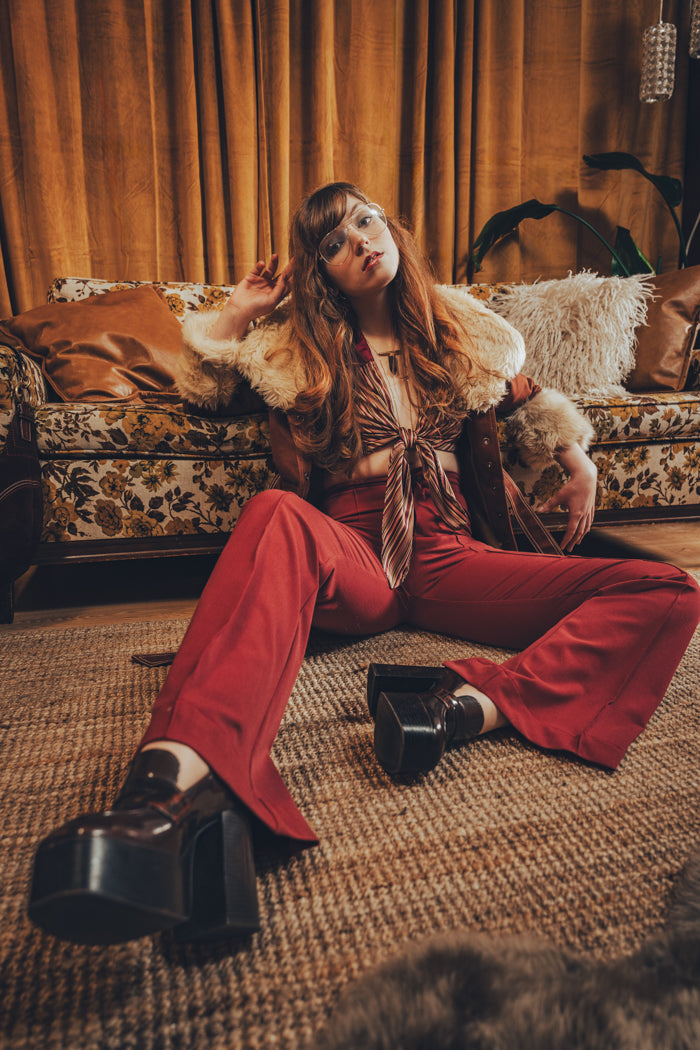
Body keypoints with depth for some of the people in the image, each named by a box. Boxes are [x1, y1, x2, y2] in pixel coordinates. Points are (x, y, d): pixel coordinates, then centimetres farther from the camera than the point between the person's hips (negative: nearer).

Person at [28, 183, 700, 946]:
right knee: (277, 514, -40)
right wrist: (239, 312, 16)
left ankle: (472, 705, -40)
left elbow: (526, 403, 32)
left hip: (447, 555, 3)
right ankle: (181, 783, -62)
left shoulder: (458, 328, 20)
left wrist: (577, 462, 19)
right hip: (350, 558, -2)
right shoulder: (300, 347, 17)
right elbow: (202, 391, 25)